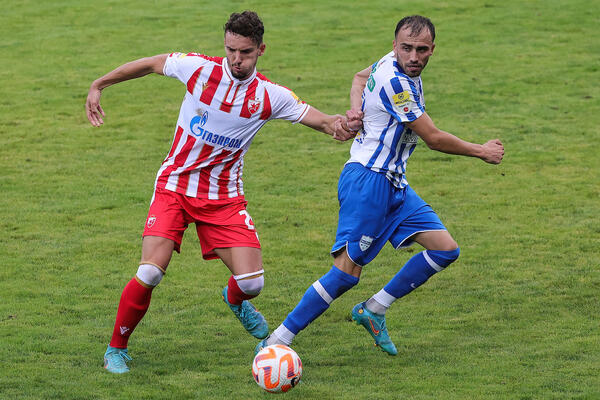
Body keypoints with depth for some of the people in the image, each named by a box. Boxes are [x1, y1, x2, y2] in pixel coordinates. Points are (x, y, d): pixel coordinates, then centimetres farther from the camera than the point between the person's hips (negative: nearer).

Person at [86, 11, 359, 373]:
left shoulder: (270, 96, -7)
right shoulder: (200, 68, -11)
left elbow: (310, 115, 1)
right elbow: (149, 64, 4)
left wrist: (335, 125, -24)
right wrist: (98, 86, 8)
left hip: (224, 197, 2)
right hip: (175, 186, -2)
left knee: (252, 283, -9)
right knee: (149, 274, -19)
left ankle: (235, 300, 32)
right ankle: (116, 349, 4)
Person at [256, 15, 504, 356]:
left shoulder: (393, 64, 6)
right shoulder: (395, 82, -22)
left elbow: (361, 77, 28)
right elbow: (434, 138, -16)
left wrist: (356, 106, 4)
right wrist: (482, 152, 0)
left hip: (394, 184, 10)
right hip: (368, 180, -10)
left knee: (446, 250, 3)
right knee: (347, 272, -12)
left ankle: (373, 311, 13)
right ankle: (275, 343, -7)